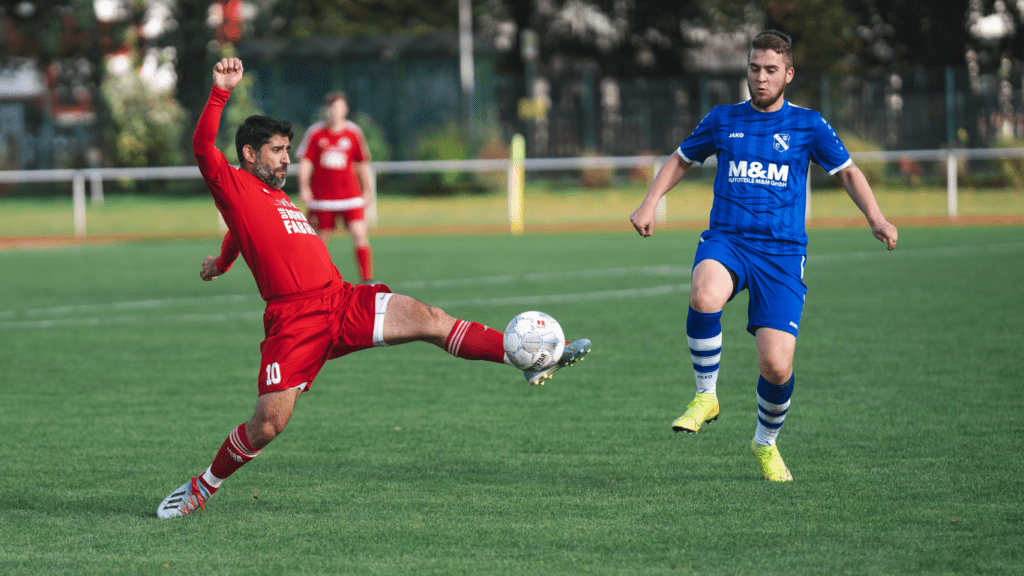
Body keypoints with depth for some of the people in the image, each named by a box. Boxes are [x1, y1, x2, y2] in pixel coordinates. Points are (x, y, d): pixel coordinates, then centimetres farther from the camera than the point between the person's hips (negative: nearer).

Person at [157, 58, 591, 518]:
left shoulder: (276, 197, 27)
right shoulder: (235, 187, 3)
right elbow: (203, 147, -16)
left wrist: (223, 261, 64)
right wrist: (221, 92, -23)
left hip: (343, 302, 7)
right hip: (294, 319, -7)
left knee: (428, 319, -11)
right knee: (268, 424, -10)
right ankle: (201, 488, 12)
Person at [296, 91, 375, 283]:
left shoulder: (354, 133, 4)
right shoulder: (315, 133, 0)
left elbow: (362, 164, 11)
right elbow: (305, 162, 0)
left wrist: (367, 190, 11)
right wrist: (304, 187, -12)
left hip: (350, 194, 0)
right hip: (322, 197, 0)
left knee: (360, 234, -13)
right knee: (321, 239, 6)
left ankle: (366, 280, -12)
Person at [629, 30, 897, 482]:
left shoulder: (807, 125, 7)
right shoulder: (723, 120, 11)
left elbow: (847, 172, 13)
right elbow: (680, 160, 24)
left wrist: (876, 219, -2)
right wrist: (649, 204, 9)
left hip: (782, 253, 0)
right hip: (726, 241, 0)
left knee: (777, 366, -10)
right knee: (704, 297, -37)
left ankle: (766, 442, 22)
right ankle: (706, 396, -14)